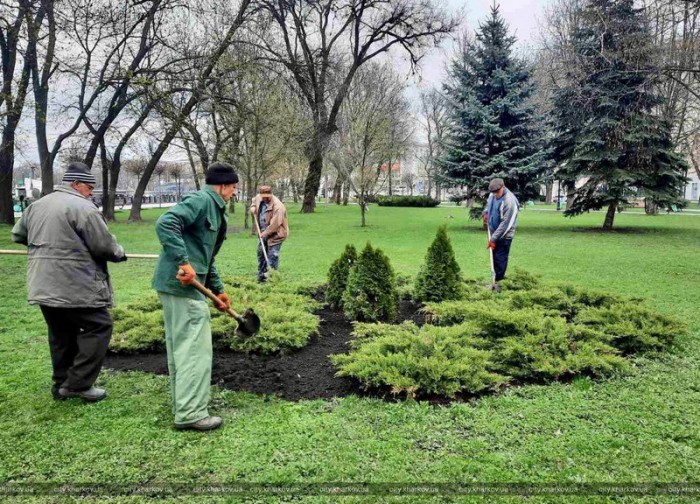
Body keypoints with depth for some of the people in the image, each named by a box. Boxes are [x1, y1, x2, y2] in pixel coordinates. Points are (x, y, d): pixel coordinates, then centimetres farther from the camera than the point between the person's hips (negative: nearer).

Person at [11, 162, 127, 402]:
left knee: (61, 334, 19)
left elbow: (17, 234, 28)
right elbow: (105, 246, -12)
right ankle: (78, 384, 2)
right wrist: (119, 253, 9)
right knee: (99, 327, 2)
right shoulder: (83, 207, -13)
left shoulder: (36, 205, 14)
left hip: (43, 286, 9)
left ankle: (62, 384, 27)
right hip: (75, 288, -9)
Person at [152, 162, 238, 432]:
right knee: (195, 348, -5)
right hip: (182, 284, -11)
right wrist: (183, 261, -28)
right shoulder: (201, 200, -9)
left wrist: (218, 290, 22)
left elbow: (206, 258, 25)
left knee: (180, 347, 18)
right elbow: (165, 224, -24)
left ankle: (183, 404, 31)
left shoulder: (214, 210, 21)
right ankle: (190, 413, 2)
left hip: (174, 285, 11)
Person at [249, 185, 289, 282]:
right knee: (261, 253, 15)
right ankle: (261, 276, 29)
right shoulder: (259, 198, -3)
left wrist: (265, 233, -23)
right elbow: (254, 200, 25)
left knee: (272, 256, -11)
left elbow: (275, 224, -28)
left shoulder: (278, 206, -27)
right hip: (263, 233, 8)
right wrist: (253, 208, 4)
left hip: (275, 234, -8)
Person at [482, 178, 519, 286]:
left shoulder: (509, 201, -26)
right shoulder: (493, 194, -2)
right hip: (495, 232, 8)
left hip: (504, 235, -8)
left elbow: (505, 223, -26)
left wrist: (493, 239, -24)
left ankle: (499, 280, 6)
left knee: (500, 259, -4)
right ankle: (497, 278, 30)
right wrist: (486, 212, 1)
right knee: (494, 257, 17)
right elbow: (488, 203, 24)